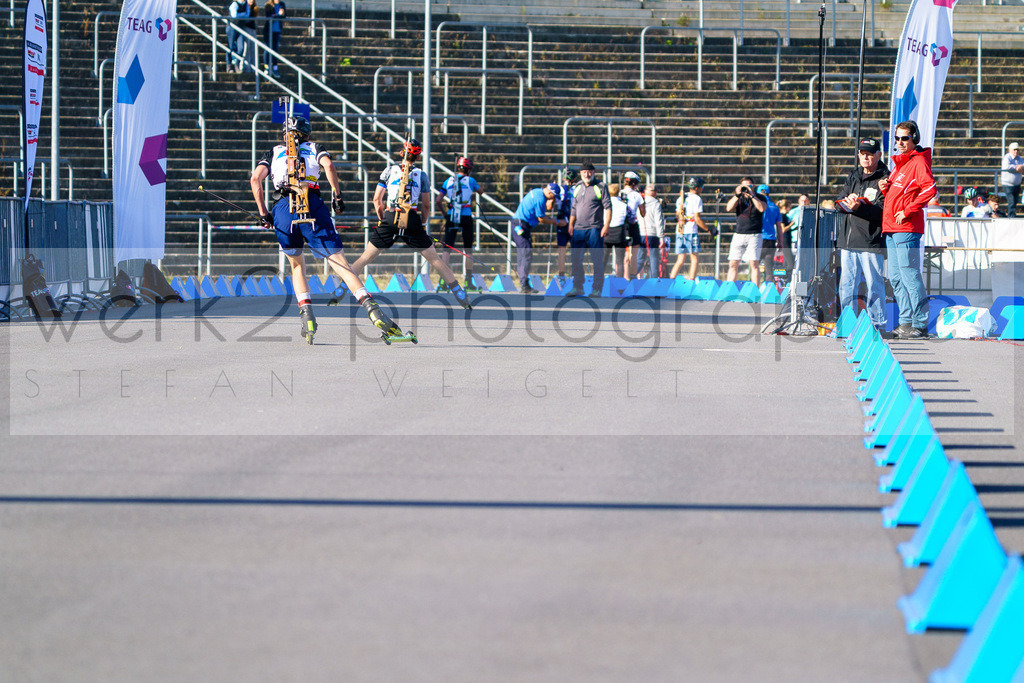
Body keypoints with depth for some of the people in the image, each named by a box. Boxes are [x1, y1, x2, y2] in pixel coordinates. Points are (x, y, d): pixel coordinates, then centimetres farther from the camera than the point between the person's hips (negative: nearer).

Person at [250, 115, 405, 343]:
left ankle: (307, 316, 3)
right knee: (340, 263, -3)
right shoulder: (314, 148, 24)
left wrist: (263, 213, 10)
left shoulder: (274, 153, 26)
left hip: (283, 208, 1)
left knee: (297, 264, 22)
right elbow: (328, 166, 1)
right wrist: (337, 196, 5)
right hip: (313, 208, -1)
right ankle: (372, 309, -20)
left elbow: (255, 178, 9)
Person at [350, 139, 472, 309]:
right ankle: (463, 299, 4)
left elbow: (376, 199, 10)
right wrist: (422, 223, 27)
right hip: (412, 221, 0)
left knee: (365, 258, 8)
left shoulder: (390, 170, 10)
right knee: (435, 260, 6)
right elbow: (426, 206, 11)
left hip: (390, 218, 0)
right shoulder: (421, 175, 10)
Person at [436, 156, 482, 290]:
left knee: (447, 248, 2)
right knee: (468, 250, 9)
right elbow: (480, 192, 21)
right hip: (466, 217, -1)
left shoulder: (448, 181, 7)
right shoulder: (470, 181, 1)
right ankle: (469, 281, 9)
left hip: (451, 217, 2)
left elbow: (438, 200, 3)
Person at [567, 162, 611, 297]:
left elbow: (608, 207, -5)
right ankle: (577, 287, 15)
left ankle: (597, 289, 1)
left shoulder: (601, 187, -1)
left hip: (595, 229, -5)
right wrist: (570, 225, 11)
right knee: (576, 260, 6)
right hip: (578, 229, 5)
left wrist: (606, 226, -13)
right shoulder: (577, 188, 15)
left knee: (597, 260, -2)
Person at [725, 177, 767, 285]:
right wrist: (738, 195, -12)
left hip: (754, 235, -3)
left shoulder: (759, 198, 4)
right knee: (733, 264, 2)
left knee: (753, 264, -9)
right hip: (739, 235, 3)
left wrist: (752, 195, -16)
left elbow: (762, 208, -15)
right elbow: (729, 208, -4)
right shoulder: (737, 198, 13)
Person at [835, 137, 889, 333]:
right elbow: (838, 203, 12)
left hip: (872, 242, -6)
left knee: (874, 284, -3)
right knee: (847, 284, 8)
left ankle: (878, 324, 3)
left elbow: (882, 211, -13)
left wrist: (859, 207, -26)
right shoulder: (853, 177, 18)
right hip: (848, 240, 6)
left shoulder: (884, 179, -3)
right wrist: (847, 201, -11)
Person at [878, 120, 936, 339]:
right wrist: (885, 188, 7)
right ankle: (906, 321, 15)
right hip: (890, 229, 10)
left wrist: (908, 211, -19)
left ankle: (920, 324, -10)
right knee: (896, 278, 10)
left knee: (910, 276, -11)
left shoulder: (919, 161, -6)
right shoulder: (898, 163, 22)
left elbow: (930, 189, -21)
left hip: (907, 228, -10)